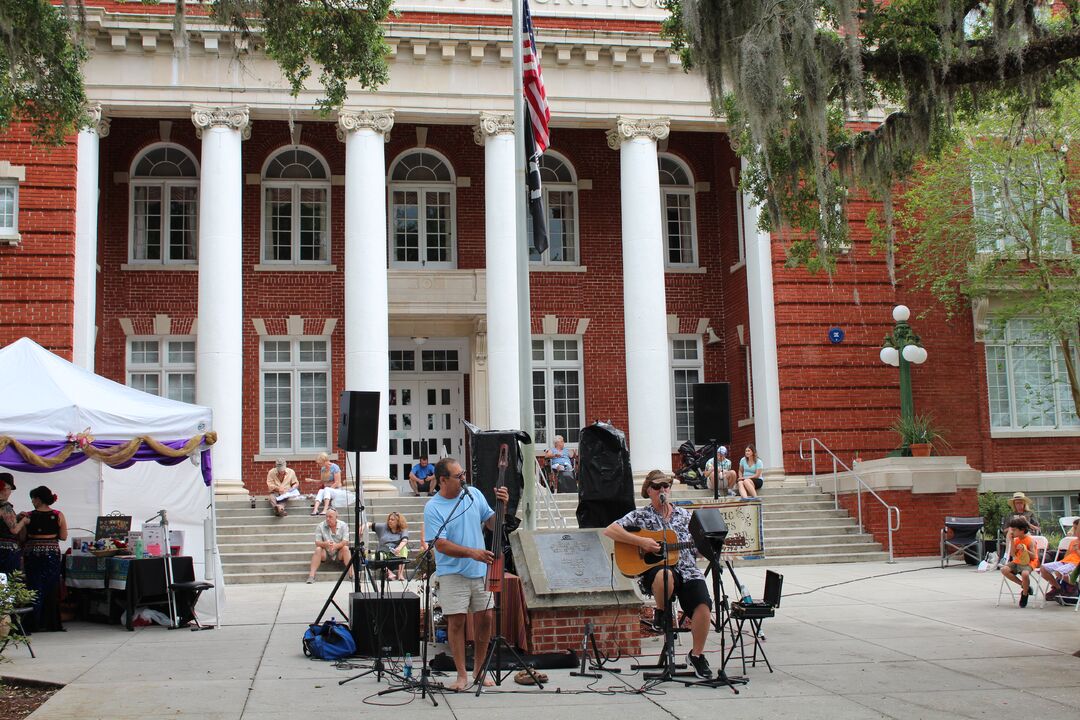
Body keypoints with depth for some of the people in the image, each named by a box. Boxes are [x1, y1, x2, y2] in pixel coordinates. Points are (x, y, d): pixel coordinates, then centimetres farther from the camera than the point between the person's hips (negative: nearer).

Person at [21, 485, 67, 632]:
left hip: (31, 552, -1)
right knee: (51, 587, 7)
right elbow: (63, 537, 1)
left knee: (34, 587, 6)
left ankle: (34, 623, 5)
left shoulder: (28, 516, -6)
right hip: (52, 552, 1)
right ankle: (51, 623, 10)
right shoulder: (58, 515, -3)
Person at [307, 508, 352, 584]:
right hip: (325, 553, 0)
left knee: (345, 548, -28)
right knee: (318, 549, -27)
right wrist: (325, 544, -35)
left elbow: (345, 542, -16)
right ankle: (311, 575, -33)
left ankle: (351, 574, -32)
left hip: (339, 553, 0)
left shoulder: (343, 525, -7)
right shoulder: (321, 526, -5)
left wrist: (336, 545, -37)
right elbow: (317, 542, -12)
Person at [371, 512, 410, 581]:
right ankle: (389, 572, -50)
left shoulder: (403, 530, 5)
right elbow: (370, 525, 11)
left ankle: (400, 573, -36)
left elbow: (405, 540, -15)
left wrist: (399, 548, -36)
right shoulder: (383, 527, 15)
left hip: (397, 555, -1)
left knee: (404, 549, -30)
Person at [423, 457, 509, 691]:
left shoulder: (474, 494, 3)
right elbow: (441, 544, -18)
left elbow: (492, 524, 10)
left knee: (485, 618, 5)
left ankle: (479, 669, 22)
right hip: (452, 573, -4)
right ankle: (461, 674, 9)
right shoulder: (433, 508, -11)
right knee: (456, 621, -3)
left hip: (480, 570, 4)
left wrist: (502, 505, -9)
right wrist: (472, 553, -28)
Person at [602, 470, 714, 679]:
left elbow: (696, 547, 21)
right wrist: (641, 541, -13)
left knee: (703, 604, -23)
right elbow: (609, 531, -5)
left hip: (687, 570, 3)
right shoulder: (640, 516, 6)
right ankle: (662, 613, -7)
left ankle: (696, 654, 0)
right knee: (664, 575, -42)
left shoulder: (683, 514, 18)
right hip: (654, 569, -3)